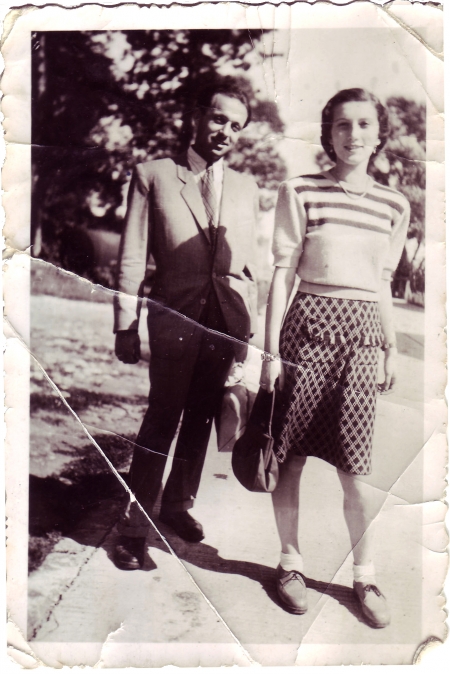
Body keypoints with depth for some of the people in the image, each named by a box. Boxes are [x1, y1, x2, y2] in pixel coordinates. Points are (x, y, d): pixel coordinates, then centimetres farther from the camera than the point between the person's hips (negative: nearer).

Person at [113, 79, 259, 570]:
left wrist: (249, 326, 11)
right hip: (175, 314, -3)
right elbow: (132, 257, 0)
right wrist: (125, 325, -4)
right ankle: (135, 525, 9)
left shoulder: (247, 189, 14)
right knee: (163, 416, -3)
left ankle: (178, 504, 29)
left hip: (226, 319, 4)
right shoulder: (153, 175, 4)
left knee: (201, 416, 11)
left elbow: (250, 262, 15)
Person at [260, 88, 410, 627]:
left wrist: (392, 349, 16)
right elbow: (283, 274, -1)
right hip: (308, 324, -2)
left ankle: (364, 574, 20)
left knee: (355, 466, 2)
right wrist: (271, 350, -5)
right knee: (291, 455, 5)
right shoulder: (300, 192, 0)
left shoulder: (394, 205, 10)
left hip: (361, 334, 2)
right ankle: (290, 561, 25)